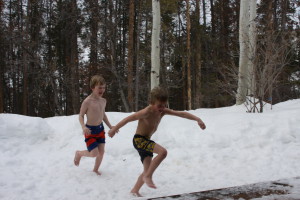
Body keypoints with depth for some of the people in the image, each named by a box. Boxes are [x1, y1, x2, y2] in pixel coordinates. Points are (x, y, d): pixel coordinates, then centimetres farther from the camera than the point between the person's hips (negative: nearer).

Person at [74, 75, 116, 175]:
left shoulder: (103, 101, 1)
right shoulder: (87, 101, -20)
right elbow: (81, 115, -11)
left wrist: (110, 126, 13)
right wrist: (83, 127, -28)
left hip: (100, 129, 6)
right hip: (90, 130, -6)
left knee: (101, 151, 9)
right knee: (94, 153, -7)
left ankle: (96, 169, 33)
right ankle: (79, 153, 23)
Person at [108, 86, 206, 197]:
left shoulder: (163, 111, -3)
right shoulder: (146, 112, -23)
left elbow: (181, 113, -5)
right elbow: (128, 119, -18)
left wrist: (198, 119, -13)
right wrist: (114, 129, -14)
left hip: (146, 142, 8)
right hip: (139, 140, -8)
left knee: (148, 170, 11)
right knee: (162, 151, -28)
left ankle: (135, 190, 26)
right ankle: (147, 176, -18)